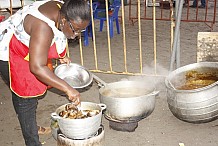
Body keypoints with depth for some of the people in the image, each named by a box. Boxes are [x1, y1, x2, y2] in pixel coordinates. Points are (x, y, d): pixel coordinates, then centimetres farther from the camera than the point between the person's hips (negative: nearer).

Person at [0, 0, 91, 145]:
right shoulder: (43, 27, -39)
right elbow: (36, 67, -44)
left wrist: (61, 56, 0)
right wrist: (67, 88, -44)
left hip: (28, 50, 9)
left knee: (38, 88, 18)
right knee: (26, 98, -6)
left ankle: (31, 125, 38)